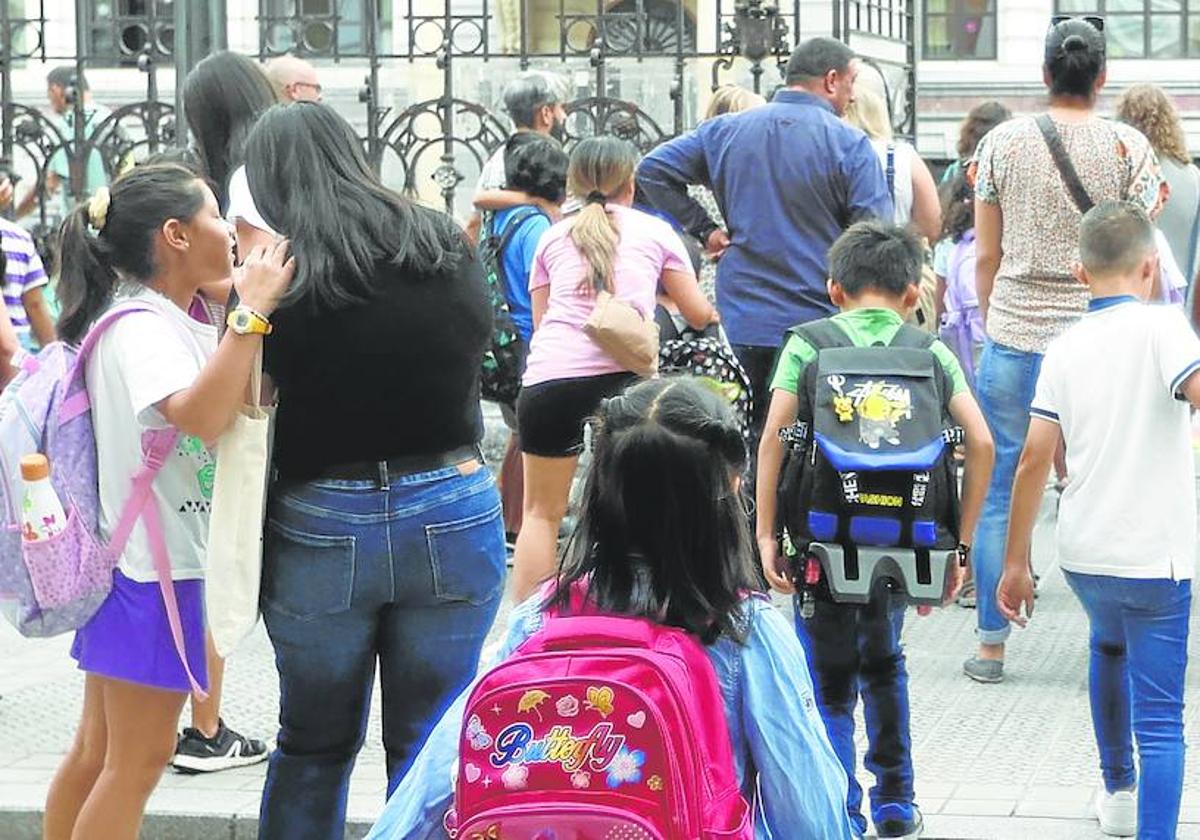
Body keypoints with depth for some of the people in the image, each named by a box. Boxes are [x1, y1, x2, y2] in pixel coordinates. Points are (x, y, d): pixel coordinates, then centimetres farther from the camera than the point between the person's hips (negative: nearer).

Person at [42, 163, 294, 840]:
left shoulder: (173, 322, 9)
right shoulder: (140, 326, -20)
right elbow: (199, 416, -36)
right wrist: (252, 311, -34)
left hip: (130, 559, 10)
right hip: (150, 566, -10)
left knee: (100, 748, 16)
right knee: (140, 757, -1)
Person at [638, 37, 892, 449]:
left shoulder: (725, 131, 7)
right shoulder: (850, 145, -7)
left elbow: (652, 169, 8)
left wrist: (704, 229, 8)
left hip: (740, 325, 4)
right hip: (819, 325, -4)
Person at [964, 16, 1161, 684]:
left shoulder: (1002, 144, 2)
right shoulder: (1129, 147, -3)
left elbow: (986, 257, 7)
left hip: (1013, 335, 1)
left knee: (999, 491, 8)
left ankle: (992, 646, 10)